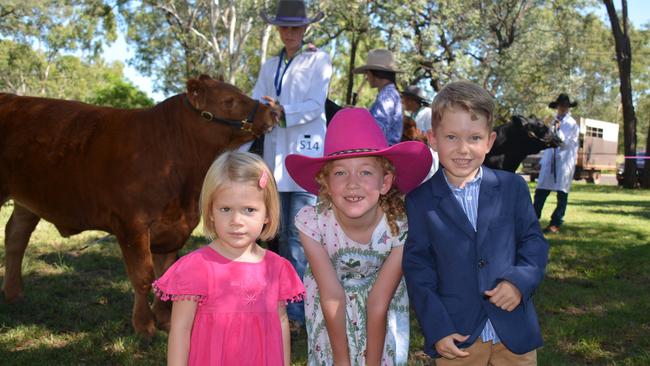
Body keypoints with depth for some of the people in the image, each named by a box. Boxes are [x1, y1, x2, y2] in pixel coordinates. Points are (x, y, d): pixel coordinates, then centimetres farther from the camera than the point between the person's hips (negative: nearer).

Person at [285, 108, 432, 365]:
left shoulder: (399, 227, -29)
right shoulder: (312, 221, -30)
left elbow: (378, 302, -20)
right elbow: (332, 295, -22)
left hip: (385, 306, 0)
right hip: (329, 310, 0)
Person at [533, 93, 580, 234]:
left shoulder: (571, 124, 0)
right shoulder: (554, 122, 18)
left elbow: (564, 143, -7)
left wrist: (558, 129, -17)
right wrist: (542, 161, 19)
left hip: (564, 163, -5)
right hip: (550, 162, 6)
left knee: (562, 194, -1)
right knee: (540, 191, 1)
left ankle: (556, 224, 4)